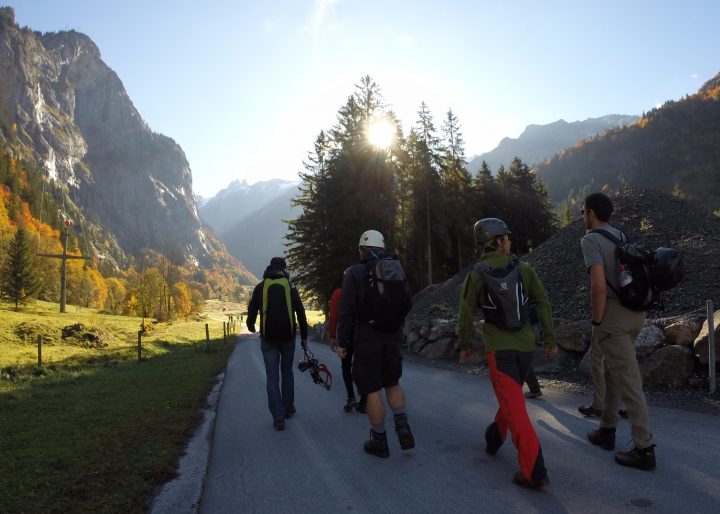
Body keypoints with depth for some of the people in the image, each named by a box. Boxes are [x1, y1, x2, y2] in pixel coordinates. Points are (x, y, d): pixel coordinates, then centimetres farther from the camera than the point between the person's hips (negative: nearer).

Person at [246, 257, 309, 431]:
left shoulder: (260, 287, 3)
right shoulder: (290, 286, 2)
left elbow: (252, 310, 7)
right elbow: (300, 313, 0)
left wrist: (251, 326, 29)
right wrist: (304, 336, 7)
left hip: (268, 338, 0)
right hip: (288, 337, 1)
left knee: (272, 376, 2)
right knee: (287, 372, 19)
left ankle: (278, 417, -4)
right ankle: (288, 408, 25)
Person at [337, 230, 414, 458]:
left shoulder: (353, 273, -8)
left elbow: (347, 311, -12)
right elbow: (406, 304, 10)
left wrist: (342, 342, -5)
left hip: (367, 338, -4)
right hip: (394, 337, 4)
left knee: (372, 389, 6)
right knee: (392, 383, 20)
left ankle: (379, 441, 13)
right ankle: (402, 426, 4)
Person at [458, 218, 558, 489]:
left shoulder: (476, 274, -6)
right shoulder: (523, 269, -2)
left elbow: (467, 314, -4)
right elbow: (543, 304, -1)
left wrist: (464, 345, 9)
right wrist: (550, 339, 7)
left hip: (499, 347, -3)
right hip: (525, 345, 3)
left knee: (514, 406, -4)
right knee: (512, 395, 24)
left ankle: (534, 471, -7)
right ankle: (495, 437, 44)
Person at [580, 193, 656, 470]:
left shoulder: (591, 240, -10)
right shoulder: (622, 236, 14)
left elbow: (599, 286, -20)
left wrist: (596, 323, -12)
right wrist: (636, 305, 20)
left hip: (613, 314, -8)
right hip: (635, 311, 8)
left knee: (629, 381, -4)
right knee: (611, 371, 20)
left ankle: (644, 448, 3)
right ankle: (607, 430, 31)